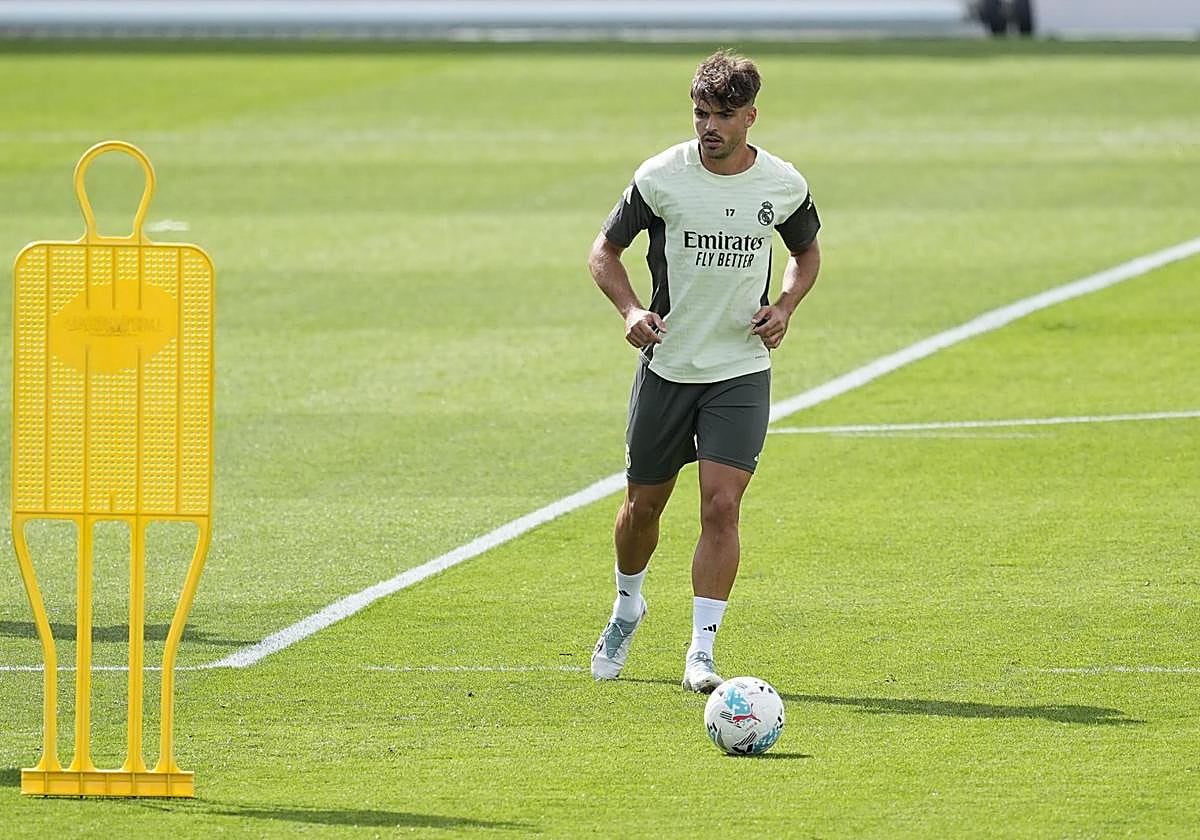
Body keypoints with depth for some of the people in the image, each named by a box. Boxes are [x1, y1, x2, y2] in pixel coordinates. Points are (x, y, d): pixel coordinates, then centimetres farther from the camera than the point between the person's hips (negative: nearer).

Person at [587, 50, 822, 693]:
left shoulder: (784, 185, -4)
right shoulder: (661, 177, -9)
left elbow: (806, 252, 16)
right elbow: (605, 250, 2)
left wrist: (785, 305, -3)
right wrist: (631, 309, -15)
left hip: (742, 370, 0)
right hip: (666, 366, 0)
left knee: (721, 506, -13)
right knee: (644, 504, 12)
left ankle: (702, 651, -9)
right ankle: (627, 607, 41)